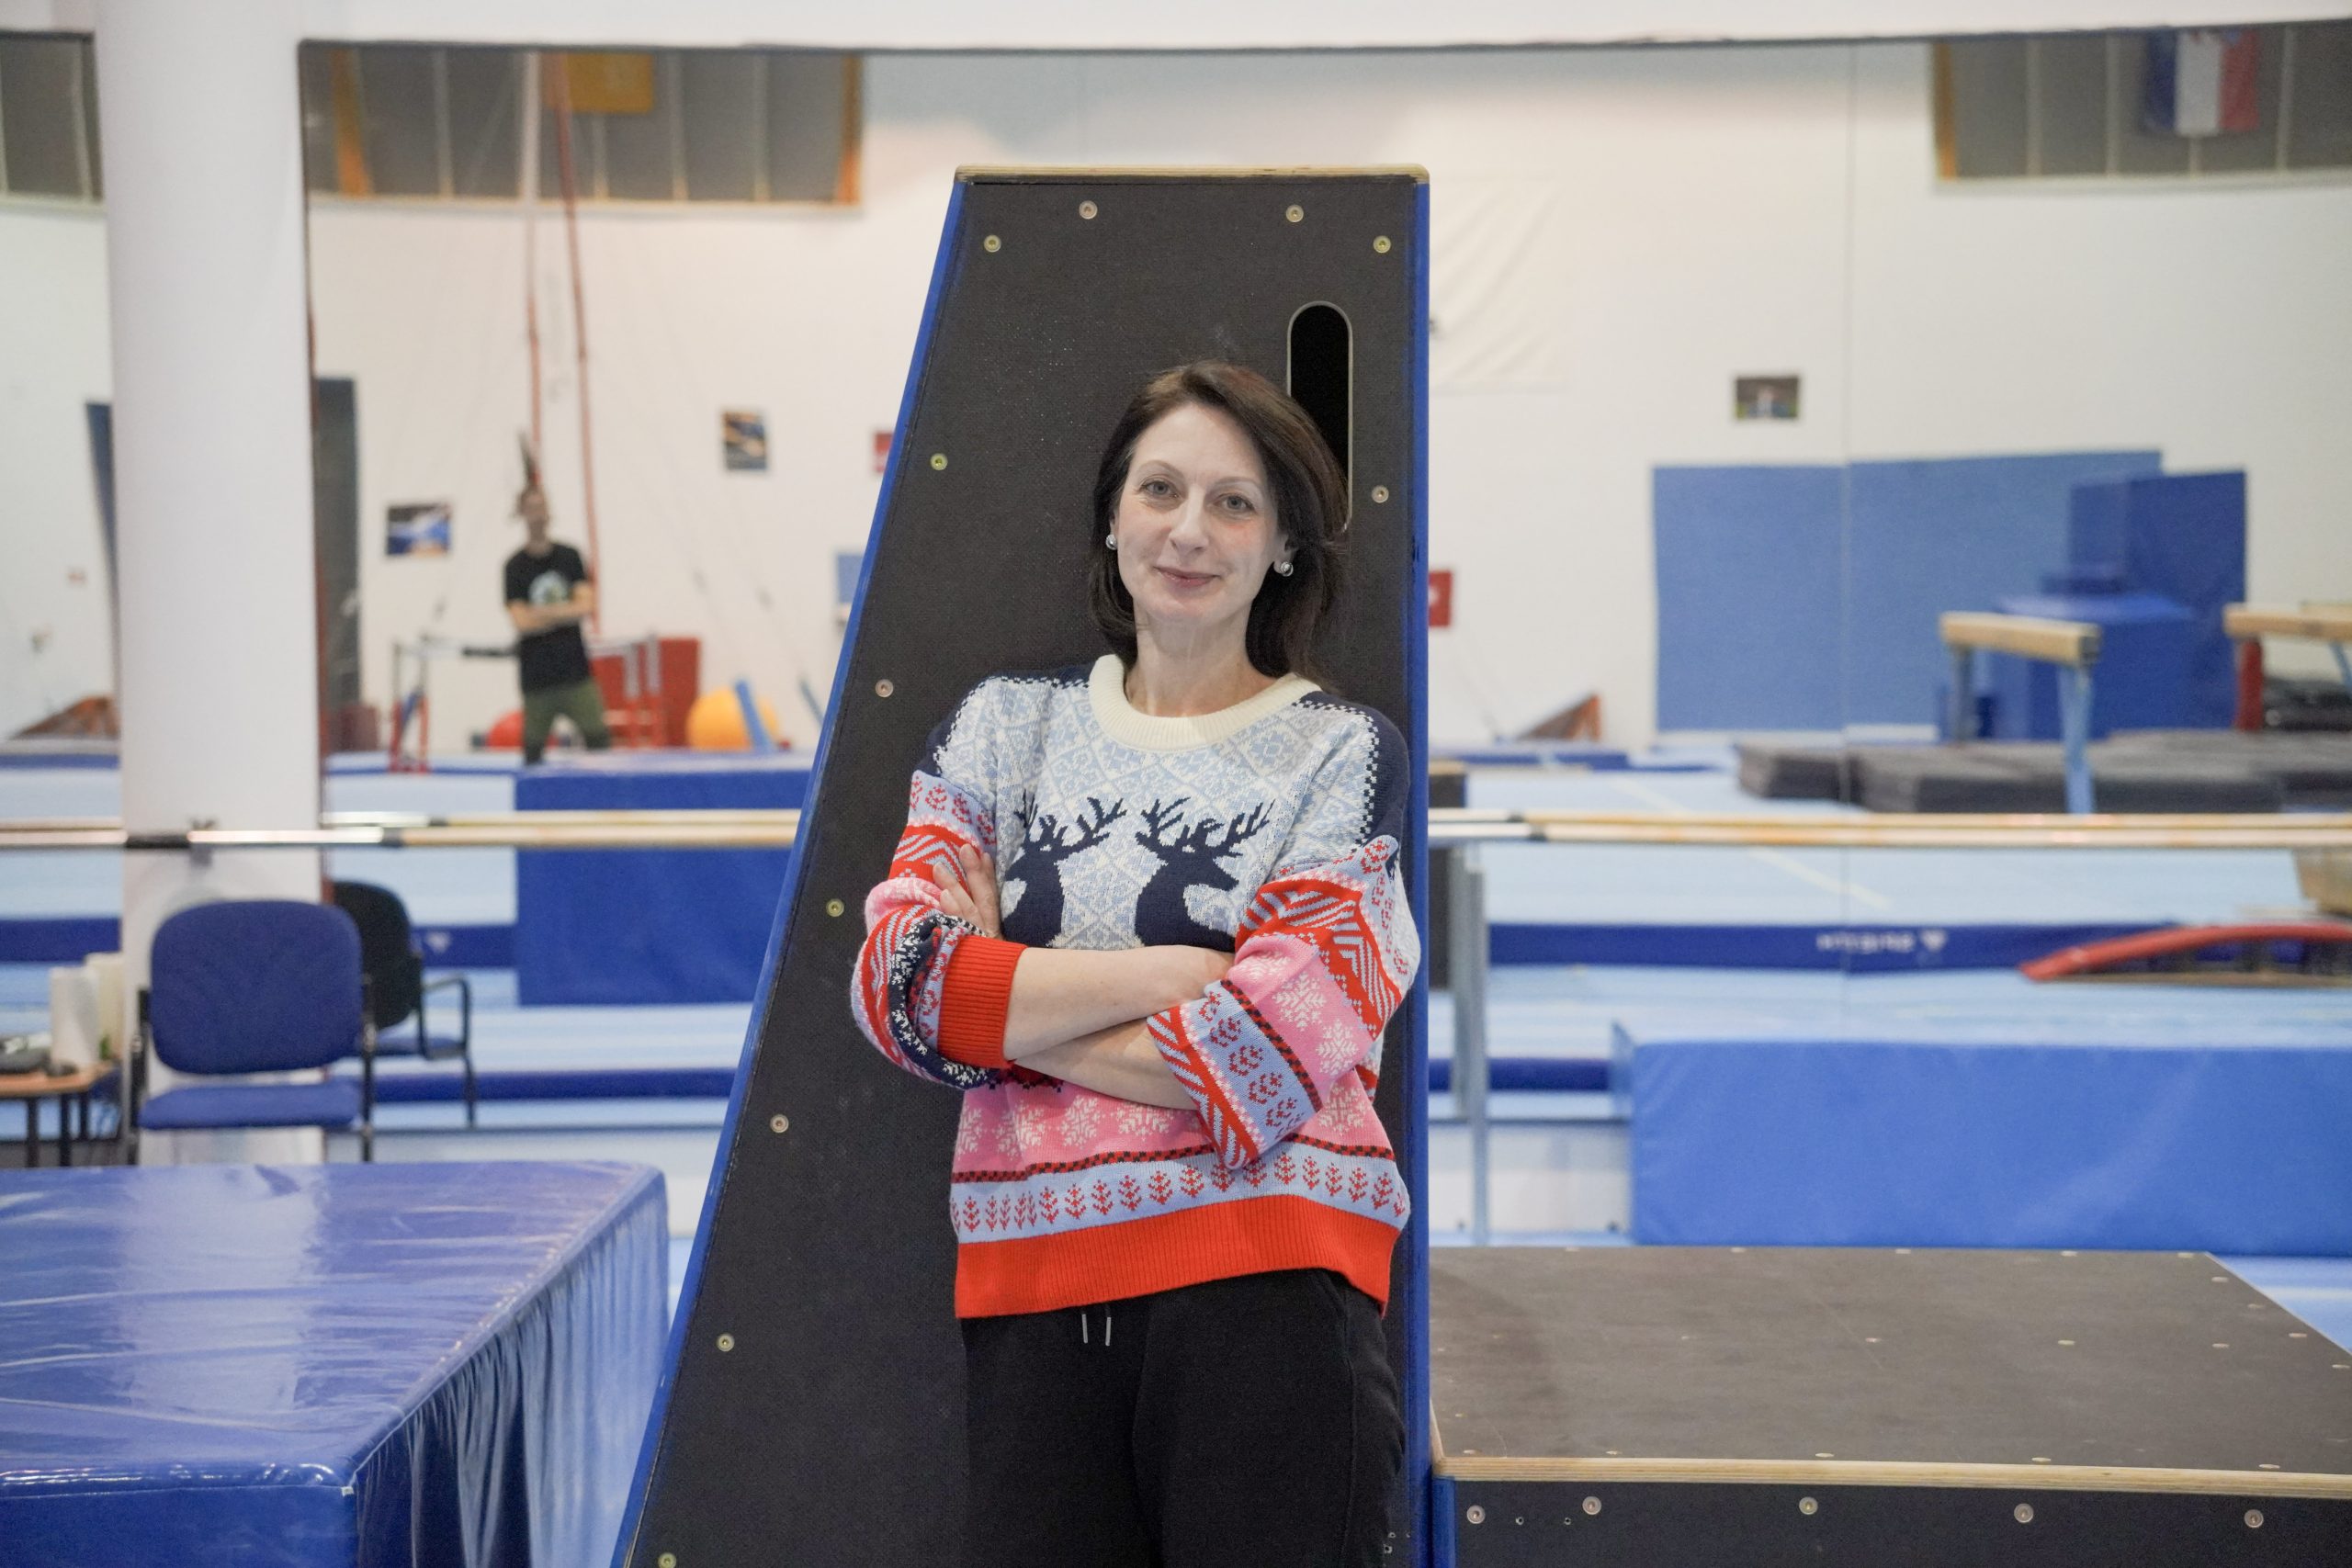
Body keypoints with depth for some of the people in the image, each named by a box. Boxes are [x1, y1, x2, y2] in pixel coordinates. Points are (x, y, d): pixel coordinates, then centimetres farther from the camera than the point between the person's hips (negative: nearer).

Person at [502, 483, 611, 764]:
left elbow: (586, 606, -3)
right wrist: (564, 613, -4)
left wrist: (543, 613, -7)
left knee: (599, 740, -7)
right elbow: (522, 621, -10)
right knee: (533, 747, 3)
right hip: (536, 675, -1)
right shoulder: (515, 566, -1)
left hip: (576, 668, 1)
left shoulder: (569, 556, 5)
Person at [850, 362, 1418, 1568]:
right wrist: (1170, 971, -8)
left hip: (1264, 1285, -2)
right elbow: (897, 979, -2)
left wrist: (1000, 995, -5)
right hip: (1030, 1295, 3)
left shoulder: (1342, 750, 3)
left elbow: (1265, 1048, -10)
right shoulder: (1006, 723, 12)